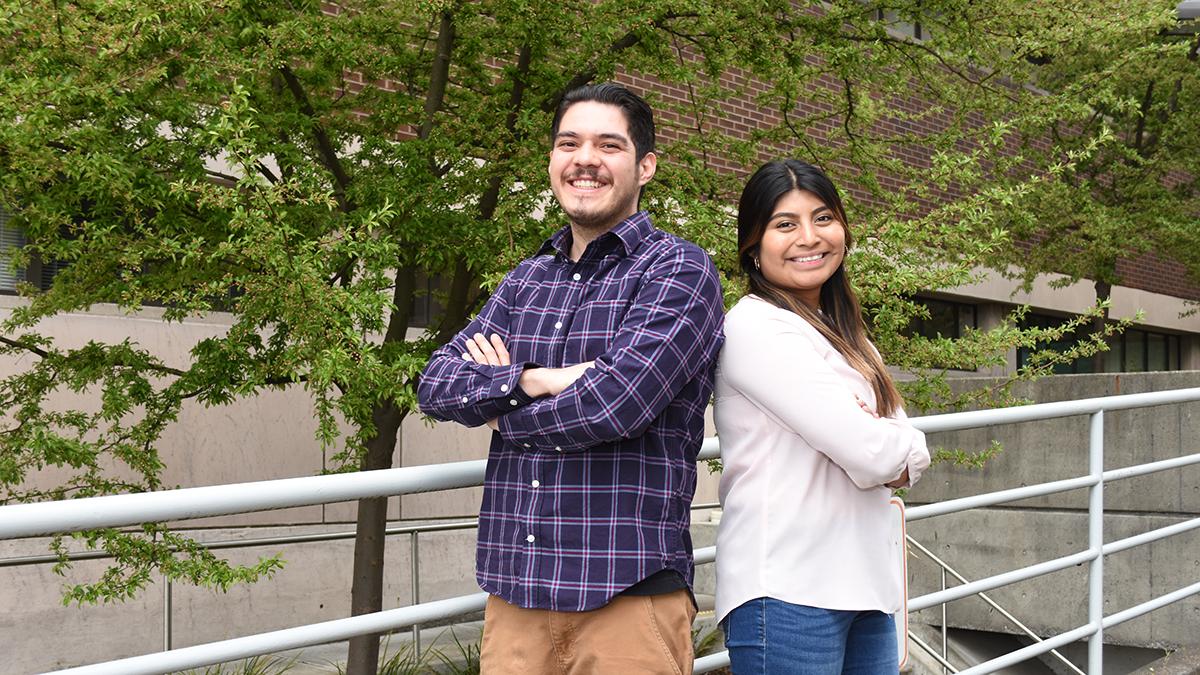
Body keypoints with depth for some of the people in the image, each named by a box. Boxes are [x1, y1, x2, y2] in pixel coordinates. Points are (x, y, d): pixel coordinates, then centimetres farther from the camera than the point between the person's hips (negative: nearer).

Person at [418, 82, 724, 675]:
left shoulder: (679, 270, -5)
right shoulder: (526, 280, 15)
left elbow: (618, 400, -18)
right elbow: (435, 385, 5)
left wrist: (503, 413, -2)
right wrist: (529, 380, -13)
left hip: (628, 592, -5)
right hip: (514, 587, 5)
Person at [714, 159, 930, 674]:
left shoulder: (839, 335, 17)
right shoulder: (757, 325, -10)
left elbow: (911, 456, 11)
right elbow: (867, 454, -17)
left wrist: (879, 444, -10)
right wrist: (898, 444, 4)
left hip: (864, 588, 8)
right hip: (788, 593, -8)